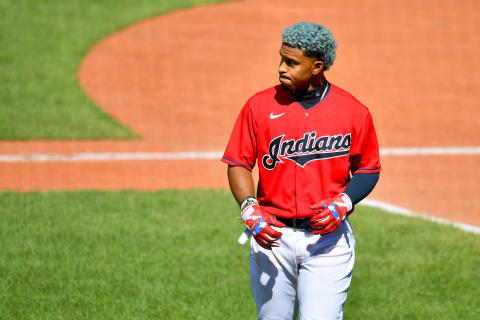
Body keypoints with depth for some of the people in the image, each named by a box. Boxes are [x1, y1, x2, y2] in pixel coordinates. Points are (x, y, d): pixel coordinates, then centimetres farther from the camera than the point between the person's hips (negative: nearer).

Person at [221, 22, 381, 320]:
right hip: (272, 237, 2)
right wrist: (249, 208, -14)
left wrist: (343, 203, -11)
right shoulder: (260, 106, 1)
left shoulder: (354, 112, -1)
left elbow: (368, 169, 8)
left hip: (328, 237, -2)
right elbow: (239, 163, 3)